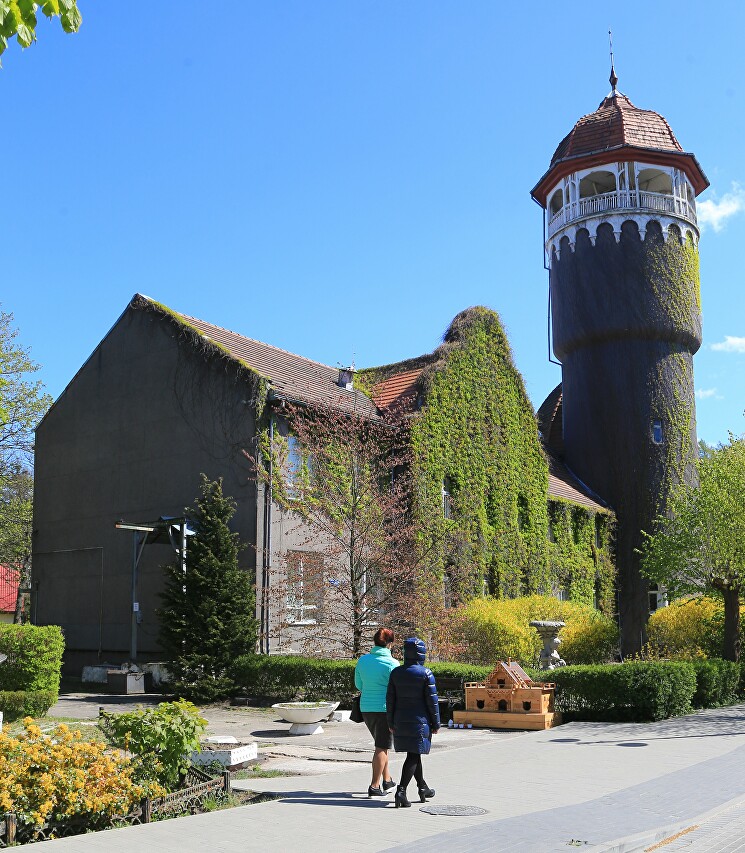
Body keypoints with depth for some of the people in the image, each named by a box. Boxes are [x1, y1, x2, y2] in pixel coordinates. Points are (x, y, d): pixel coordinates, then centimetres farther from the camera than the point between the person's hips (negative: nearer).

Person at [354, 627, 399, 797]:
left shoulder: (363, 660, 2)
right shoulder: (392, 663, -14)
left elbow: (358, 685, 12)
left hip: (366, 707, 6)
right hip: (385, 708, -6)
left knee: (382, 744, 21)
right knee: (382, 747, 2)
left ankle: (387, 780, 28)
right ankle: (374, 786, 1)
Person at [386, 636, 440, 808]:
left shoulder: (396, 673, 1)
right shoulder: (425, 673, -11)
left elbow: (390, 699, 4)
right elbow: (432, 700, -8)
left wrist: (391, 723, 12)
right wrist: (436, 723, 0)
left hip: (400, 722, 5)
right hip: (420, 721, -5)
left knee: (414, 754, 18)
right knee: (413, 756, -3)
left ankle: (423, 788, 32)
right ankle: (401, 791, -15)